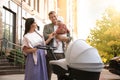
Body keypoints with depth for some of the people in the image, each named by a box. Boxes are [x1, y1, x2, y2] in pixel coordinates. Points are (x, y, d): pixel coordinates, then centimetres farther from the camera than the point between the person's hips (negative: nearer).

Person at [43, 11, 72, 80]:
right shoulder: (47, 26, 8)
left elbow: (69, 39, 8)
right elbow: (45, 37, -10)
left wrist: (56, 35, -10)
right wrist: (60, 37, -10)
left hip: (61, 53, 3)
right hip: (50, 53, -2)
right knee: (48, 74, 2)